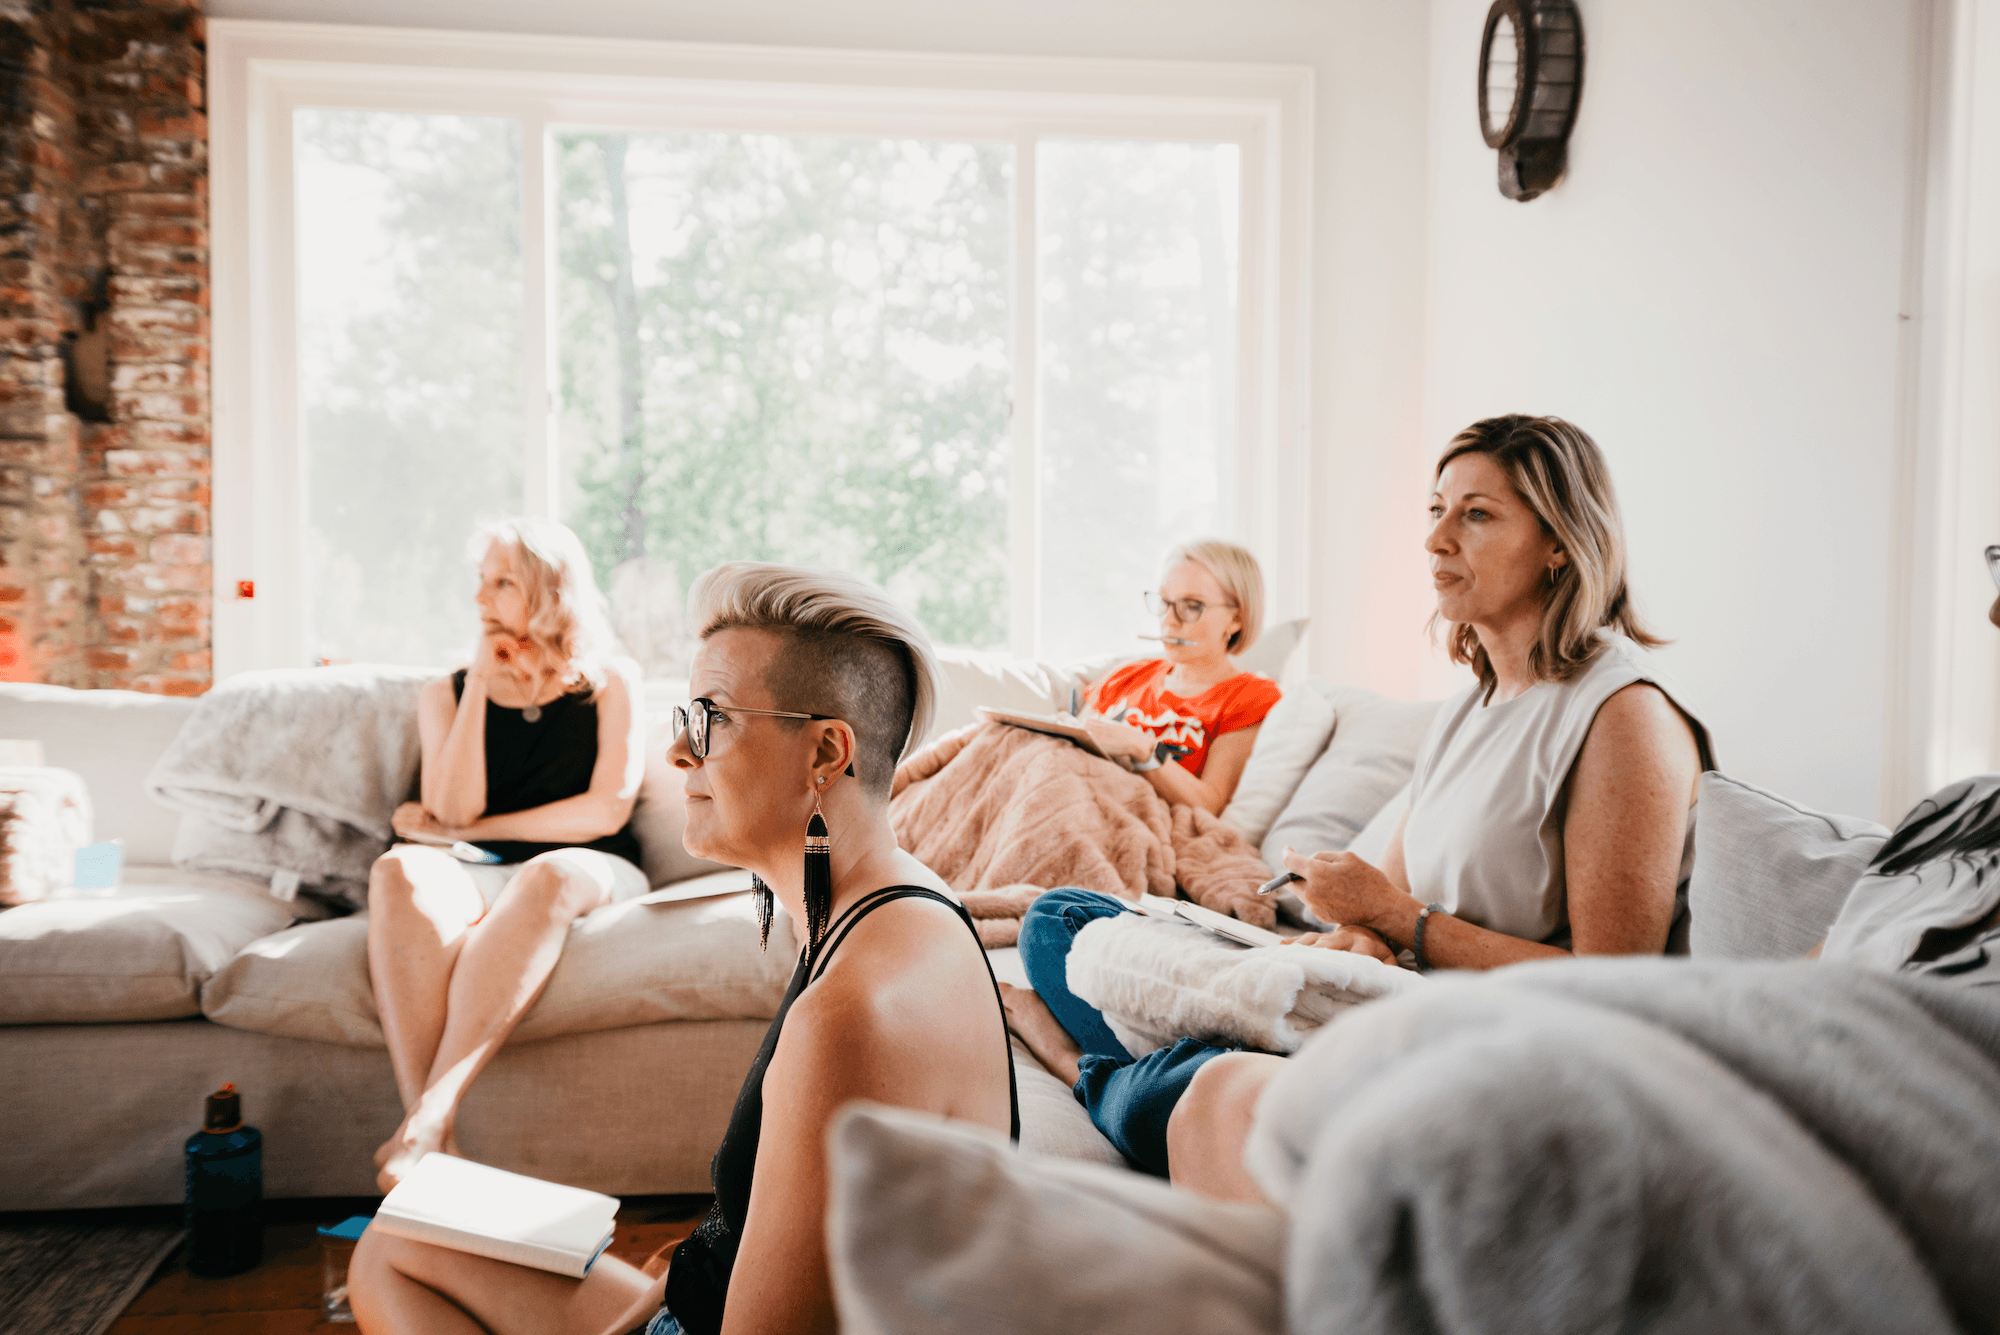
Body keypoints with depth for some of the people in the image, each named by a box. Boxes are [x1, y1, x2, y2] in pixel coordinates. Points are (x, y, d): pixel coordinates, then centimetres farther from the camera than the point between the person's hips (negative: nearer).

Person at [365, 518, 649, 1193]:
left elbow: (606, 810, -3)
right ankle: (430, 1132, -46)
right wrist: (481, 683, -4)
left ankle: (429, 1117, -46)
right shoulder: (448, 693, 15)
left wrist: (471, 830, -1)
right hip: (479, 881, 2)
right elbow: (455, 811, -1)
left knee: (552, 870, -39)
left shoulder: (610, 681, 8)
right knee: (400, 868, -33)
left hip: (589, 874, -2)